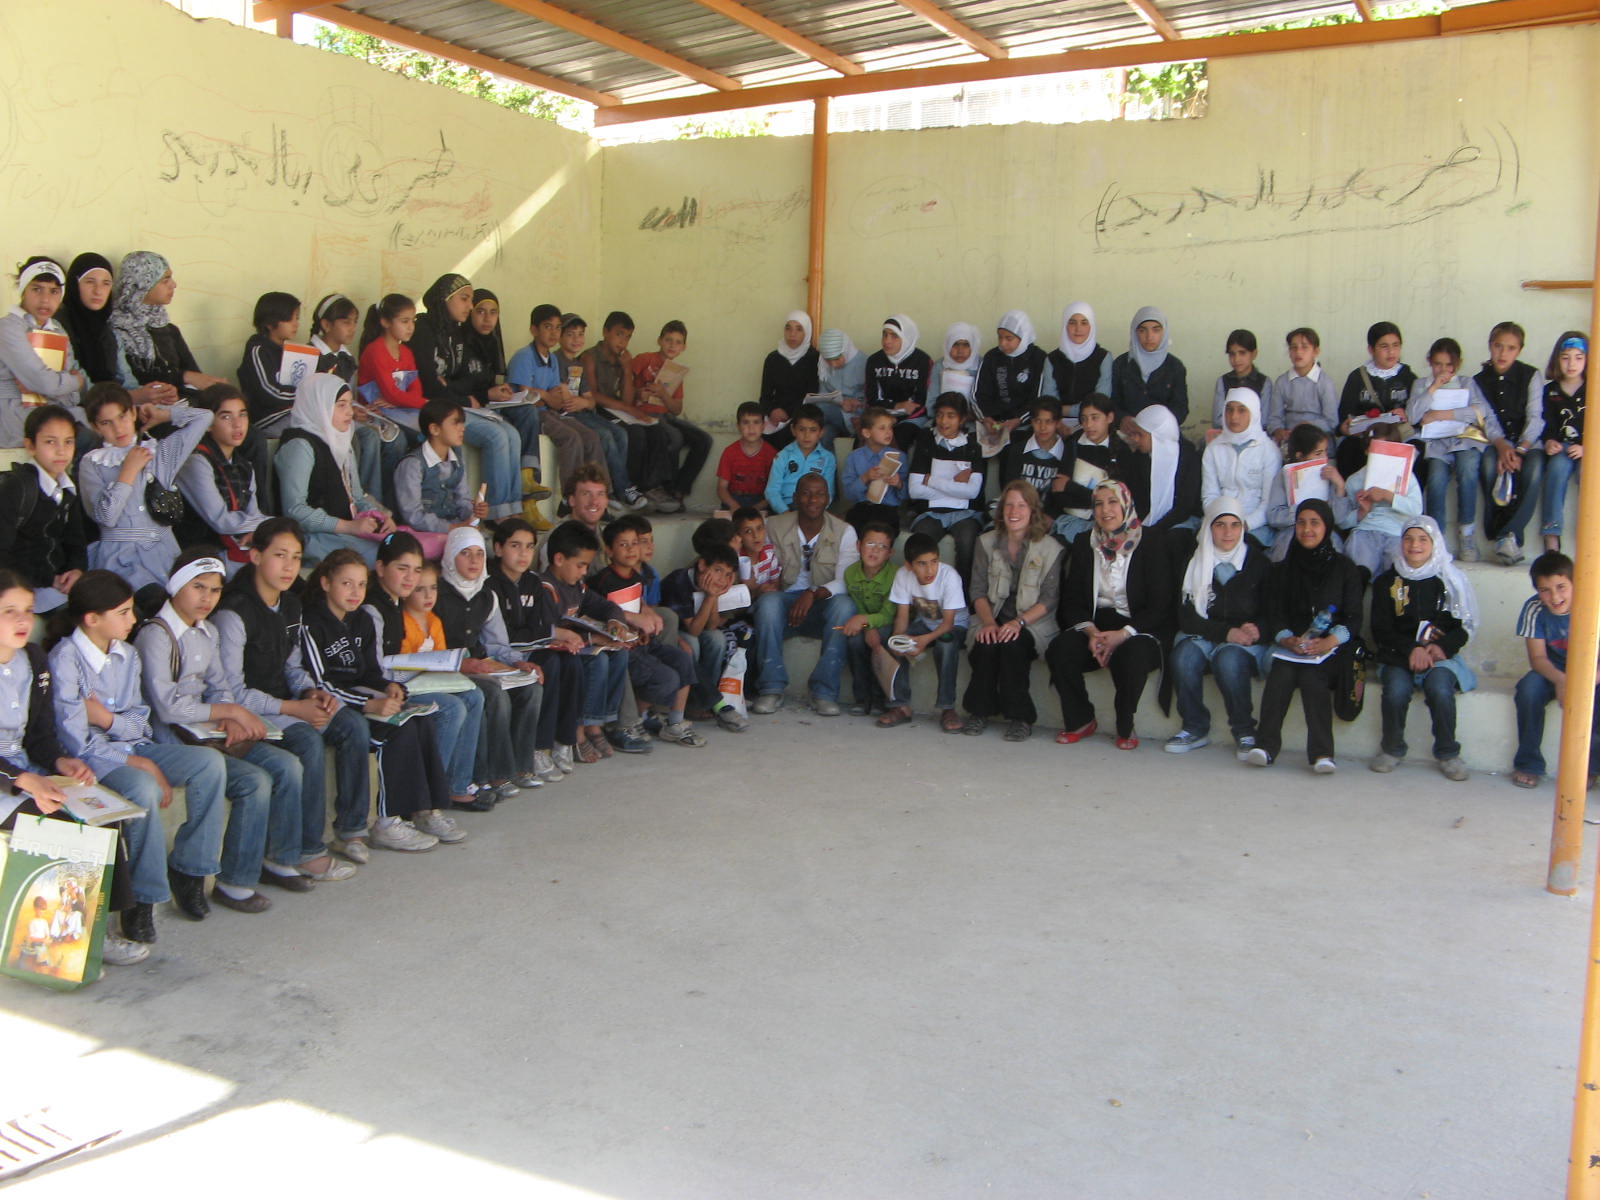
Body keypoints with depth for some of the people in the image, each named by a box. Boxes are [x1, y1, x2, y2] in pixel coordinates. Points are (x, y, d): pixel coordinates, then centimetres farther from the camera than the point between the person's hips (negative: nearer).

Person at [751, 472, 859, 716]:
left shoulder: (844, 532, -1)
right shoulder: (777, 528, 1)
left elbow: (845, 581, -13)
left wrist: (814, 593, -31)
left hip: (823, 606, 0)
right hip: (786, 600, 0)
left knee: (844, 605, -34)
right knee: (767, 601, -33)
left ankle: (824, 691, -29)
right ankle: (772, 688, -28)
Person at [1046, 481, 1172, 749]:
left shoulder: (1151, 543, -2)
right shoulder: (1083, 546, 11)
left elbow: (1160, 605, -8)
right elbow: (1071, 601, 6)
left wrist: (1122, 634, -21)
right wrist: (1091, 632, -14)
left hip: (1140, 628, -3)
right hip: (1095, 624, 4)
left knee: (1132, 655, -37)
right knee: (1059, 651, -26)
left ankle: (1125, 727, -10)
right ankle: (1080, 721, -4)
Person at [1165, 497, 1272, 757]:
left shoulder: (1258, 562, 4)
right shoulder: (1195, 562, 5)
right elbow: (1186, 616, -1)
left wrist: (1257, 630, -18)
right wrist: (1225, 632, -15)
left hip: (1246, 643, -1)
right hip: (1202, 637, 2)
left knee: (1228, 659, -35)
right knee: (1184, 656, -31)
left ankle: (1244, 732, -17)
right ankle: (1196, 728, -15)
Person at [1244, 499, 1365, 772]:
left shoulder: (1345, 569, 11)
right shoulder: (1281, 570, 18)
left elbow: (1353, 617, 3)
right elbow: (1274, 614, 8)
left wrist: (1330, 641, -17)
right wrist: (1287, 639, -13)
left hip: (1330, 648, -2)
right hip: (1290, 647, 2)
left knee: (1312, 677, -31)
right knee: (1280, 675, -29)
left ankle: (1321, 753, -36)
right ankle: (1265, 746, -34)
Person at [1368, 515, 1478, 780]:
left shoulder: (1449, 579, 9)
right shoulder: (1387, 582, 10)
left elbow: (1465, 627, 6)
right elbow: (1381, 629, 3)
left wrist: (1442, 647, -14)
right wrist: (1412, 649, -14)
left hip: (1441, 655, 0)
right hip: (1398, 656, 0)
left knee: (1439, 688, -32)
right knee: (1396, 691, -30)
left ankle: (1447, 753, -12)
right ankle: (1392, 750, -7)